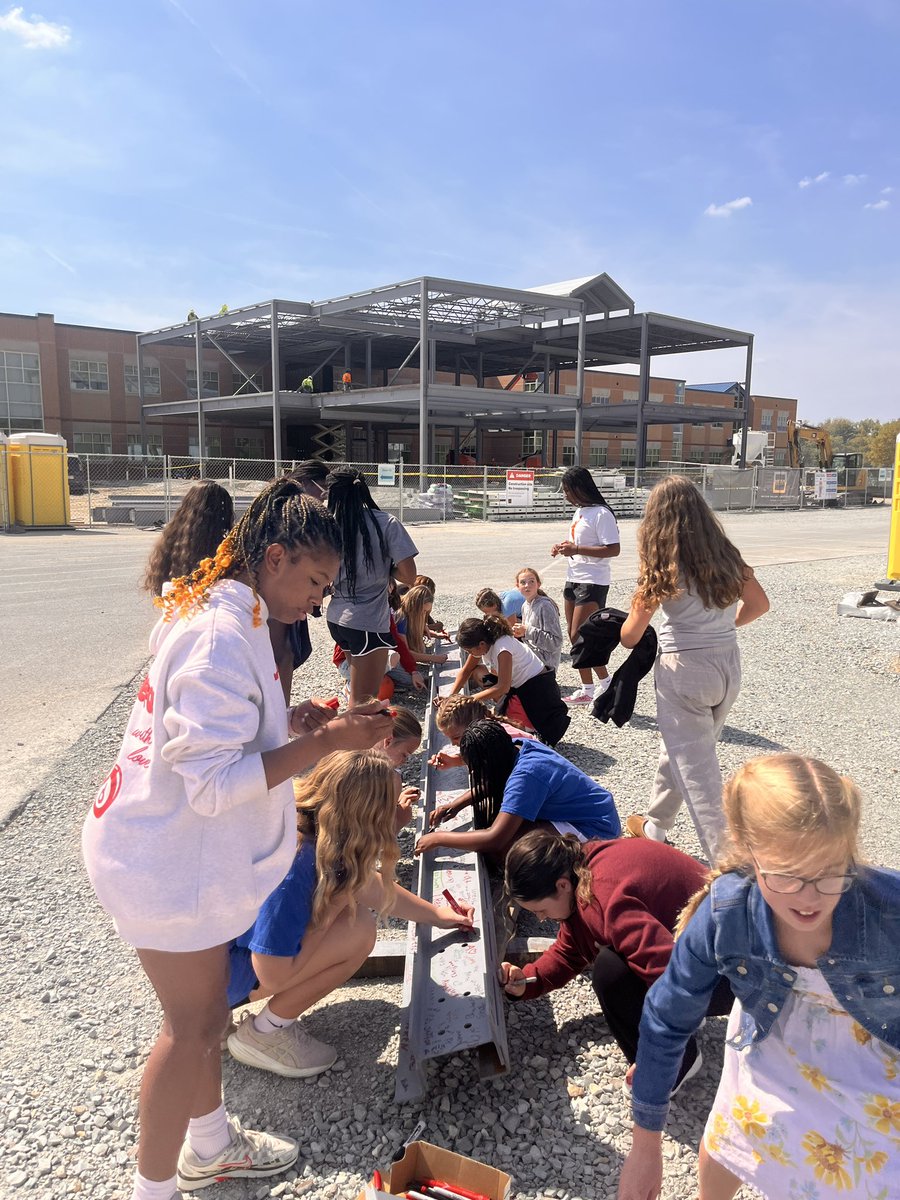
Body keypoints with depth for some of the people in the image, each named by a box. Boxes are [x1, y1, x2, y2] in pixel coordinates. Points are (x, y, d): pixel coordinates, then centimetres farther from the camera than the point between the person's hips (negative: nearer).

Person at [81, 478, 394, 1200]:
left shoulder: (223, 618, 6)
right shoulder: (222, 638, -27)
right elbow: (215, 783, -30)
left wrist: (306, 725, 3)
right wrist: (326, 741, -27)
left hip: (184, 850, 10)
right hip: (172, 862, -10)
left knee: (206, 1010, 23)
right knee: (192, 1025, 7)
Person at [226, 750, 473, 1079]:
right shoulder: (294, 864, -32)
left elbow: (368, 885, 10)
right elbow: (274, 976, -26)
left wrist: (435, 915, 18)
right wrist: (335, 904, -19)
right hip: (215, 975, -9)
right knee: (357, 930, -19)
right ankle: (264, 1034, 1)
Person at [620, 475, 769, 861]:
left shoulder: (662, 565, -13)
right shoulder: (725, 553, 1)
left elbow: (631, 635, -8)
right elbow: (759, 604, 11)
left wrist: (619, 635, 13)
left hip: (685, 670, -6)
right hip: (728, 664, 7)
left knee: (696, 771, 2)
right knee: (679, 749, 25)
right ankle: (654, 826, 42)